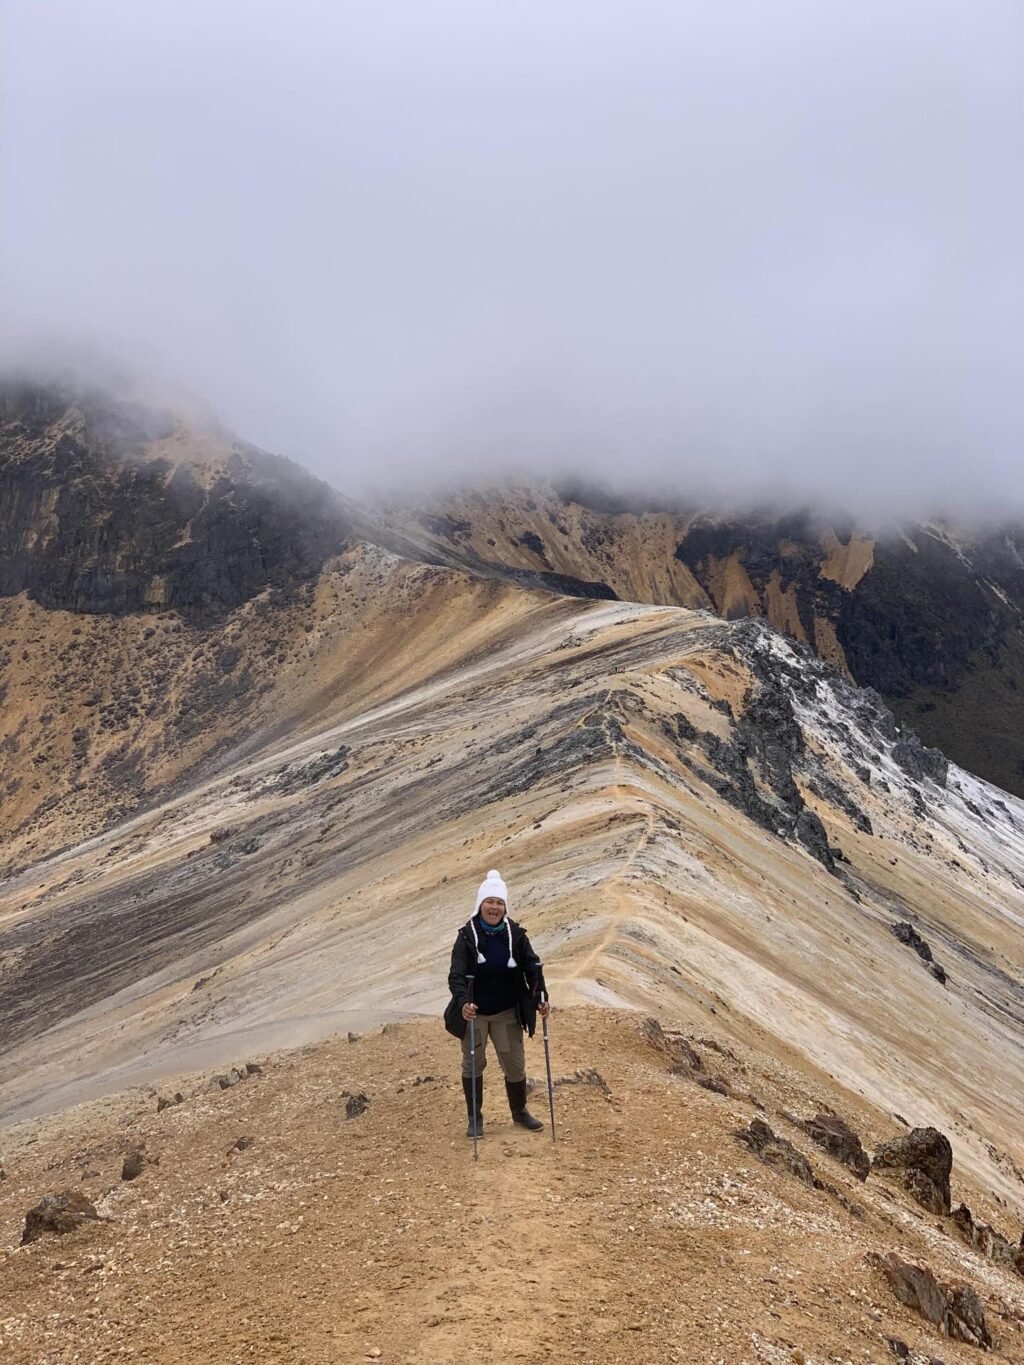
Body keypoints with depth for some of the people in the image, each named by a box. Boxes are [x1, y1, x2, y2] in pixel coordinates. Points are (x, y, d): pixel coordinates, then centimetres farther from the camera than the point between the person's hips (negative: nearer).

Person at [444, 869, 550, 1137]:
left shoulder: (515, 934, -7)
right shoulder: (467, 935, -15)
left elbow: (532, 967, -6)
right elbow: (456, 974, -21)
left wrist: (539, 999, -20)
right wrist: (463, 1002, -38)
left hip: (507, 1012, 2)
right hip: (475, 1013, -2)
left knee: (515, 1064, 8)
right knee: (473, 1064, 9)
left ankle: (520, 1112, 31)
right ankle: (475, 1118, 24)